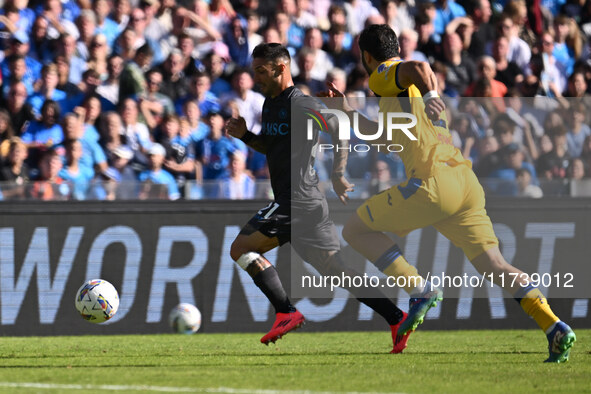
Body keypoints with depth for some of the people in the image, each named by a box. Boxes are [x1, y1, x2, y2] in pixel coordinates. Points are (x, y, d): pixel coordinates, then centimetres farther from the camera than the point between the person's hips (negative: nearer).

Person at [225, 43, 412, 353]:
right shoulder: (270, 103, 18)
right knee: (338, 271, 7)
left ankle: (286, 312, -11)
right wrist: (245, 135, 13)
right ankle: (396, 318, 4)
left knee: (240, 248, -10)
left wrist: (337, 174, -18)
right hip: (289, 202, 9)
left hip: (298, 201, -9)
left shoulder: (299, 104, -11)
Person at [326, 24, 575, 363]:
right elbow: (391, 139, 42)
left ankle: (420, 290, -6)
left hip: (434, 180, -8)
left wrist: (430, 96, -36)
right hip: (467, 181, 8)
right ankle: (555, 327, -16)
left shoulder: (384, 75, 6)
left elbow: (418, 68, -18)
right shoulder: (410, 85, 32)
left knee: (355, 230, 7)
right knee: (496, 266, 2)